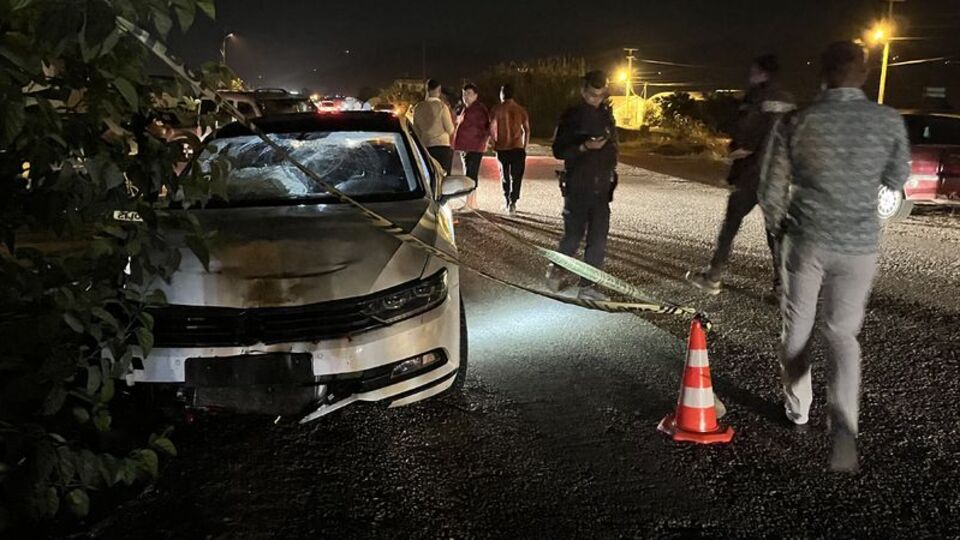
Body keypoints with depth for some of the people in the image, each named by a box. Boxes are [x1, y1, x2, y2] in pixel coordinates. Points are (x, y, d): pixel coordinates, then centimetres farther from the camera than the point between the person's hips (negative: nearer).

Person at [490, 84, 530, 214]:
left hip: (501, 148, 1)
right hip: (517, 147, -1)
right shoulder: (521, 110, 2)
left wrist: (494, 142, 11)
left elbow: (491, 129, -3)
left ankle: (507, 202, 19)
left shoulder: (497, 109, -1)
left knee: (505, 176, 15)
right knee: (516, 176, 0)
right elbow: (527, 130, 1)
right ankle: (512, 202, -15)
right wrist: (525, 146, 9)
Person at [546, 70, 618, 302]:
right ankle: (556, 269, 28)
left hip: (601, 188, 4)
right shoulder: (572, 116, -3)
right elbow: (558, 151, -7)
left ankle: (587, 286, 9)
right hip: (577, 187, -4)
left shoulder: (607, 116, 11)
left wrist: (611, 173, 14)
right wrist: (585, 147, -20)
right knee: (573, 237, 1)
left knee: (598, 240, 1)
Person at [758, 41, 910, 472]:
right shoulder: (888, 121, -5)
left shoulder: (796, 124, -8)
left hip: (806, 239, -1)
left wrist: (778, 227, 16)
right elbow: (897, 181, 10)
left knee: (797, 327, 18)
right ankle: (844, 425, -9)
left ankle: (797, 406, 33)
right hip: (858, 244, 1)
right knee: (843, 333, 11)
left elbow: (771, 192, -4)